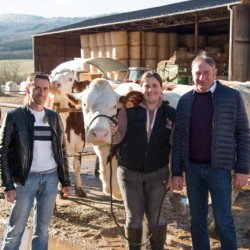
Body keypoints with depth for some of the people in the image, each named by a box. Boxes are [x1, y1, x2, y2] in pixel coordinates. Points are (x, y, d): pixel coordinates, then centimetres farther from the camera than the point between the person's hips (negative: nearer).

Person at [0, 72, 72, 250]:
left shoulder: (54, 117, 7)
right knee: (16, 229, 4)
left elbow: (62, 151, 12)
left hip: (51, 177, 4)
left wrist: (66, 181, 10)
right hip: (26, 178, -4)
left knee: (43, 229, 12)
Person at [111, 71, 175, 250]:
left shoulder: (170, 113, -3)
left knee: (155, 216, 10)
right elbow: (118, 137, -8)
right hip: (129, 172, 0)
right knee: (134, 217, 11)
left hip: (157, 173, 0)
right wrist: (113, 132, -30)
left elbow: (174, 146, -1)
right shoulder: (129, 110, -7)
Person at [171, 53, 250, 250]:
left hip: (219, 168, -3)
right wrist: (176, 172, 2)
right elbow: (178, 137, 5)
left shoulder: (232, 96, -2)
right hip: (192, 168, 3)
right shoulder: (185, 100, 5)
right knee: (197, 220, 12)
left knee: (223, 221, 2)